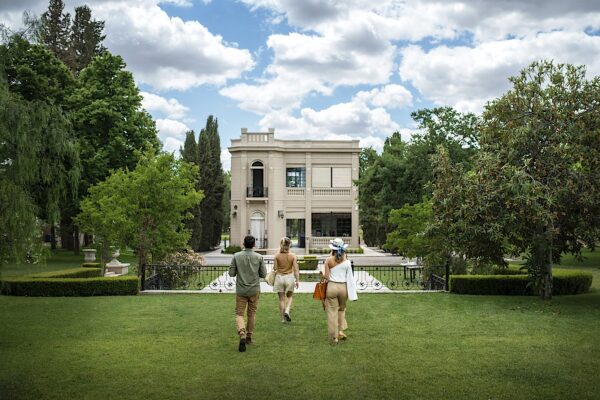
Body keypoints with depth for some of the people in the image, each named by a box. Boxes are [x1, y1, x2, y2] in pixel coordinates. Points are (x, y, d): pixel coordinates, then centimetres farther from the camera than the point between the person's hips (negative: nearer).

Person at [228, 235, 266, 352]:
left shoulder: (236, 256, -6)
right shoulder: (259, 257, -6)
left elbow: (231, 273, -5)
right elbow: (263, 274, -2)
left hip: (241, 290, -1)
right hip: (254, 290, 1)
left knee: (239, 314, 4)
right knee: (251, 314, 15)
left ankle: (242, 335, -19)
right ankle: (249, 337, 23)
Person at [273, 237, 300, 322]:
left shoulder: (277, 255, -5)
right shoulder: (293, 256, -7)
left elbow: (275, 269, -2)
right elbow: (295, 269, -7)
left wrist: (273, 280, 11)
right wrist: (297, 280, -2)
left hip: (279, 277, 0)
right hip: (289, 277, 0)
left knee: (281, 298, 9)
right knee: (289, 296, 20)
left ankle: (283, 318, 13)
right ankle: (287, 311, -3)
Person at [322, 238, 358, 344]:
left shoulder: (329, 260, -8)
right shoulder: (346, 261, -4)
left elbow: (326, 277, -8)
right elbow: (350, 278, -2)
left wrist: (324, 277, 16)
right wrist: (353, 294, 2)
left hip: (332, 286, -1)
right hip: (343, 287, 2)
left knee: (332, 312, 6)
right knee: (341, 309, 24)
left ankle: (334, 337, 9)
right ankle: (341, 330, 20)